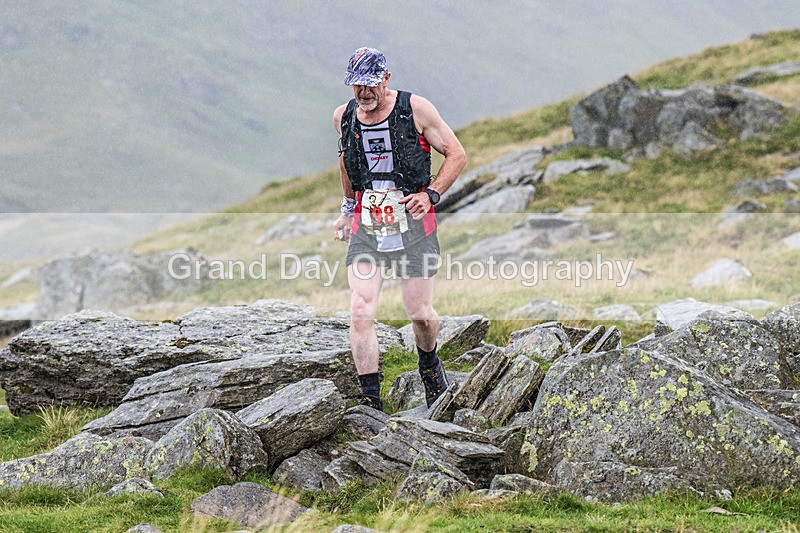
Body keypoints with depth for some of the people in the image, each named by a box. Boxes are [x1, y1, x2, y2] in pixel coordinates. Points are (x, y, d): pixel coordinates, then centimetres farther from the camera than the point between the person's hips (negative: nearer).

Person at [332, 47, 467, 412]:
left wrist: (430, 194, -10)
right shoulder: (343, 117, 5)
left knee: (420, 313, 5)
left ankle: (429, 363, 40)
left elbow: (456, 154, 1)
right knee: (360, 311, -14)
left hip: (412, 220, -2)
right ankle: (371, 402, -10)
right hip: (366, 225, 2)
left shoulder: (416, 109, -6)